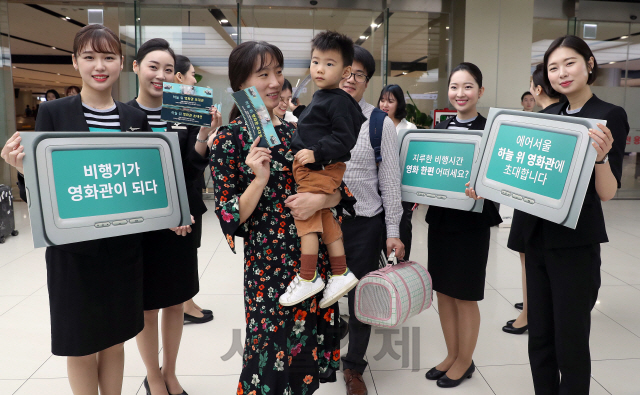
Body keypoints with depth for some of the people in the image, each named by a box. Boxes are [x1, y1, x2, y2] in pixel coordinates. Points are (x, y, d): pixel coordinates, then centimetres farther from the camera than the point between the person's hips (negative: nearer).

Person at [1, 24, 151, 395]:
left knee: (115, 341, 16)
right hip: (73, 249, -2)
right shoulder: (54, 113, -4)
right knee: (81, 346, 11)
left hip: (124, 245, 2)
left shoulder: (136, 118, 4)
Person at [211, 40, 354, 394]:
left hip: (314, 257, 5)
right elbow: (230, 216, -9)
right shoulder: (231, 138, -7)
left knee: (309, 348, 14)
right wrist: (260, 181, -24)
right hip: (268, 267, -4)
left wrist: (319, 199, -14)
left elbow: (340, 190, 6)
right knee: (273, 355, 6)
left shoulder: (295, 131, 7)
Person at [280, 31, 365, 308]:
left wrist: (316, 153, -25)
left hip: (321, 169, -10)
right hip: (309, 167, 10)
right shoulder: (320, 97, 14)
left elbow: (344, 138, -20)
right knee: (325, 220, 12)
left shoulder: (339, 101, -15)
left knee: (305, 217, -6)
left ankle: (307, 278, 5)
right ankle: (340, 274, 21)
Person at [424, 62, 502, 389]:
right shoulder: (440, 129, 8)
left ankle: (465, 362, 26)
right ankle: (452, 356, 32)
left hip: (472, 223, -5)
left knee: (465, 295, 6)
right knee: (443, 291, 14)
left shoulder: (489, 130, -8)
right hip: (440, 218, 6)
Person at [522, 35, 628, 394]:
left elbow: (607, 193, -12)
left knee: (571, 338, 4)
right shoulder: (547, 116, 8)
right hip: (538, 235, 6)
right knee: (539, 335, 15)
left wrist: (600, 156, -30)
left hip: (576, 241, -6)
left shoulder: (610, 116, -8)